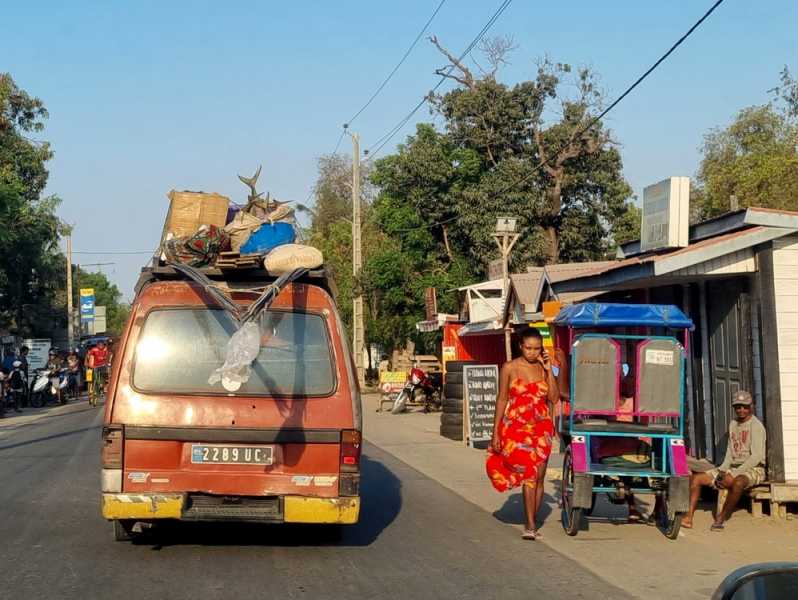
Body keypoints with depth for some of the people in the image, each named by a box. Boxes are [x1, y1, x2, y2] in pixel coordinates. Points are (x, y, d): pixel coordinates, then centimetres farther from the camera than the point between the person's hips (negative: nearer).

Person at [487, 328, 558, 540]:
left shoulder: (544, 368, 7)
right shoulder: (509, 368, 1)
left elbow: (554, 398, -1)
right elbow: (502, 400, 3)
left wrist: (549, 370, -6)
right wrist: (495, 432, 0)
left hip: (541, 427, 3)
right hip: (516, 426, -3)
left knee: (538, 477, 3)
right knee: (529, 474, -15)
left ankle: (531, 524, 15)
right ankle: (531, 525, -14)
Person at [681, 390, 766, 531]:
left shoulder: (756, 426, -10)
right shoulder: (733, 424, 14)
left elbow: (756, 457, -18)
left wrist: (733, 474, -23)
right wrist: (722, 470, -2)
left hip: (753, 469, -7)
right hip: (733, 468, 7)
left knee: (738, 482, -42)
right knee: (696, 478, -6)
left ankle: (721, 518, -23)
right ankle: (688, 518, -15)